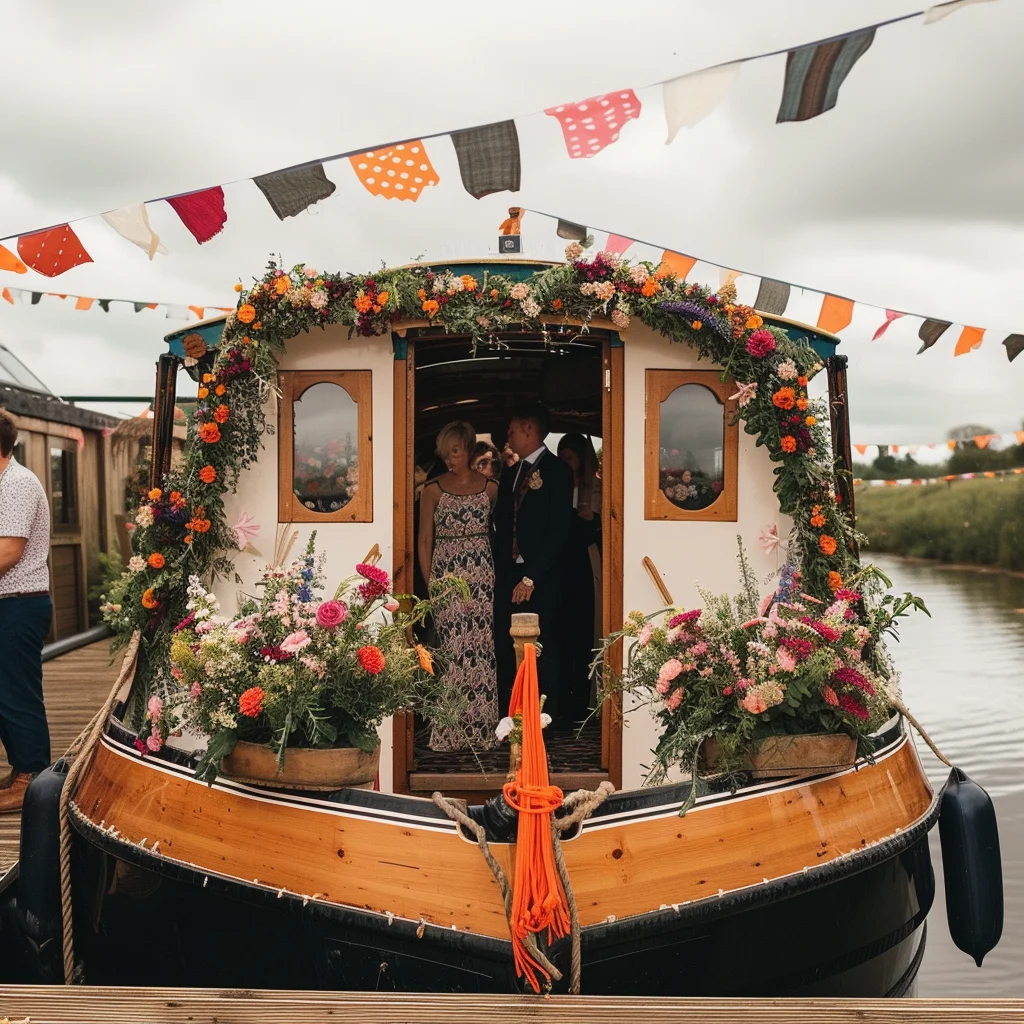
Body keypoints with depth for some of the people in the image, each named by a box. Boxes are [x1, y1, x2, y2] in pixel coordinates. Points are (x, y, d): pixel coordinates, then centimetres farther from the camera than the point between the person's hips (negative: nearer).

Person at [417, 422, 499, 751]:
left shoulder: (490, 487, 6)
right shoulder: (434, 489, 2)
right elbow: (424, 540, 3)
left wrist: (497, 574, 0)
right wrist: (429, 583, -3)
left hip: (482, 574, 1)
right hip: (447, 575, -1)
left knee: (481, 648, 0)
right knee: (452, 648, -4)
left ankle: (480, 727, 10)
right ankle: (451, 728, 6)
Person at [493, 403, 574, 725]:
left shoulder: (557, 471, -6)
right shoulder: (511, 473, 16)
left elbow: (558, 531, -13)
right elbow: (502, 525, 15)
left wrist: (531, 578, -16)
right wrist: (499, 570, 3)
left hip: (542, 579, -6)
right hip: (509, 574, 6)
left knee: (544, 650, 0)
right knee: (505, 648, 5)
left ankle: (553, 719, 12)